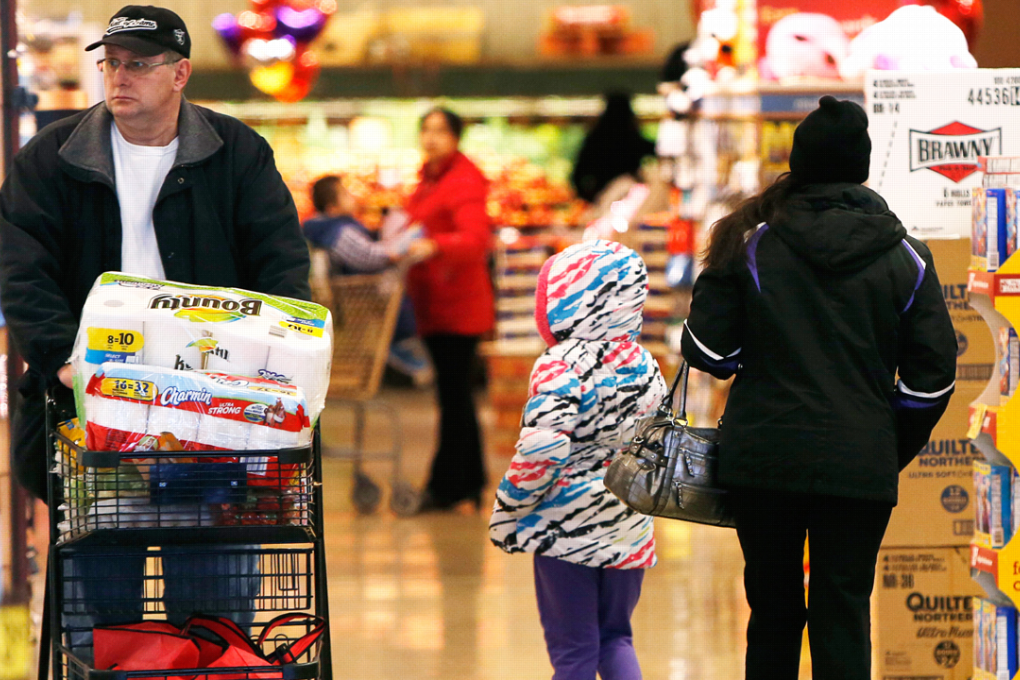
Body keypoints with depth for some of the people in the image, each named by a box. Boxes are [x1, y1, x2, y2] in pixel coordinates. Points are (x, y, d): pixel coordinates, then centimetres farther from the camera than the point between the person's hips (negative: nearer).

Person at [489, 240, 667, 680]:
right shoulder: (644, 366, 5)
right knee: (614, 636, 17)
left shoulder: (562, 367, -16)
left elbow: (542, 449, -23)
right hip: (629, 529, 6)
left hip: (568, 528, -6)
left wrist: (506, 515, -11)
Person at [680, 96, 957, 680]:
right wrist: (894, 451, 12)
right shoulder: (905, 257, 0)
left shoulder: (751, 243, -2)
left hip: (763, 455, 1)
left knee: (773, 610, 12)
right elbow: (933, 375, 0)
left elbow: (708, 350, -1)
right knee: (844, 615, 1)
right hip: (860, 466, -1)